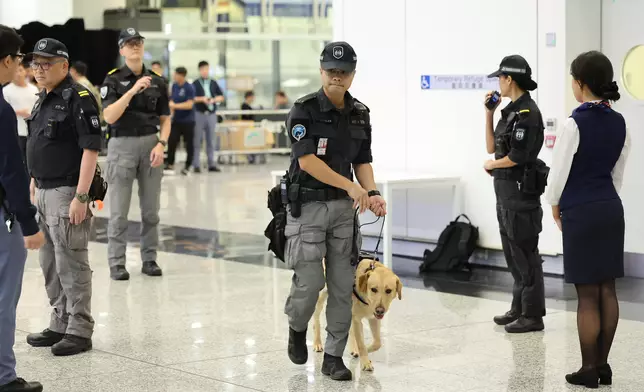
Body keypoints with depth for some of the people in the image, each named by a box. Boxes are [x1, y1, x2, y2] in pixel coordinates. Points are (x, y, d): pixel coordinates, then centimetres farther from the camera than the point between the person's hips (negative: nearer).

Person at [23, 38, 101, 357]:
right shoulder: (43, 100, 15)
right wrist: (33, 186, 18)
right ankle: (60, 324, 25)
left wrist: (81, 197, -22)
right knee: (50, 264, 14)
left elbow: (91, 149, -18)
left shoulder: (78, 99, -12)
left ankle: (79, 332, 2)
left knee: (71, 264, -5)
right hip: (43, 192, 9)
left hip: (67, 192, -9)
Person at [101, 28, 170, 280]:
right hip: (122, 145, -3)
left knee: (151, 209, 7)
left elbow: (165, 119, 11)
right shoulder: (113, 80, -1)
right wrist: (132, 91, -21)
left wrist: (161, 144, -6)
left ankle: (149, 259, 16)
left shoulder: (157, 82, 8)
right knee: (119, 210, -1)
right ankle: (117, 263, 5)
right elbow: (109, 117, -13)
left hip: (151, 144, 3)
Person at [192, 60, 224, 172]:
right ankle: (196, 165, 2)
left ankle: (211, 164, 12)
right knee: (197, 140, -1)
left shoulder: (213, 83, 10)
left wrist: (213, 100, -8)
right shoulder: (195, 84, 0)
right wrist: (201, 99, -18)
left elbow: (221, 97, 11)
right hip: (199, 114, -3)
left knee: (211, 140, 6)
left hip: (212, 114, 3)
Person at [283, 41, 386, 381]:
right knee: (310, 282, -7)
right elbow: (307, 161, -19)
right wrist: (350, 186, -22)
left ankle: (333, 356, 12)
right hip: (308, 204, -5)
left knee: (342, 284, 3)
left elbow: (362, 161, 10)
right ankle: (297, 327, 25)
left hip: (344, 207, 5)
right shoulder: (304, 110, -11)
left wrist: (372, 193, -8)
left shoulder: (359, 113, 6)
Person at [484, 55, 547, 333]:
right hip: (505, 190, 10)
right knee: (512, 252, 15)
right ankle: (519, 308, 23)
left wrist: (491, 165, -5)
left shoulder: (526, 112, -15)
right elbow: (492, 147, 13)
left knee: (524, 252, -6)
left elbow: (518, 156, -21)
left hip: (521, 190, -10)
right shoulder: (512, 111, 13)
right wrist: (489, 114, 7)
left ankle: (533, 315, -1)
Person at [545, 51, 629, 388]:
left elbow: (559, 171, -10)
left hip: (581, 212, -7)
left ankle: (589, 369, 7)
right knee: (607, 290, 10)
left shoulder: (575, 124, -16)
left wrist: (555, 204, 7)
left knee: (587, 294, -1)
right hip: (611, 209, 7)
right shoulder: (618, 123, 5)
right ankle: (602, 365, 16)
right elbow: (618, 173, 12)